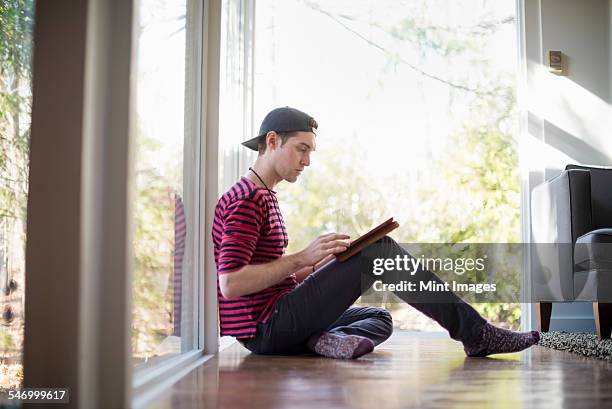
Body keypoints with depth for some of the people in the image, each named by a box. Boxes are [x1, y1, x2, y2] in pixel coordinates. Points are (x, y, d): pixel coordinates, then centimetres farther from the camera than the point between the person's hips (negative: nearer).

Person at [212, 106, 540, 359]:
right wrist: (302, 258, -19)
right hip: (266, 328, -10)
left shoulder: (261, 197, 21)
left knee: (380, 319, 22)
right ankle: (473, 332, -9)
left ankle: (327, 339, -11)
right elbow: (230, 283, -22)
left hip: (269, 327, 10)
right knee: (380, 249, -14)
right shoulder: (247, 199, -11)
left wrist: (319, 265, 4)